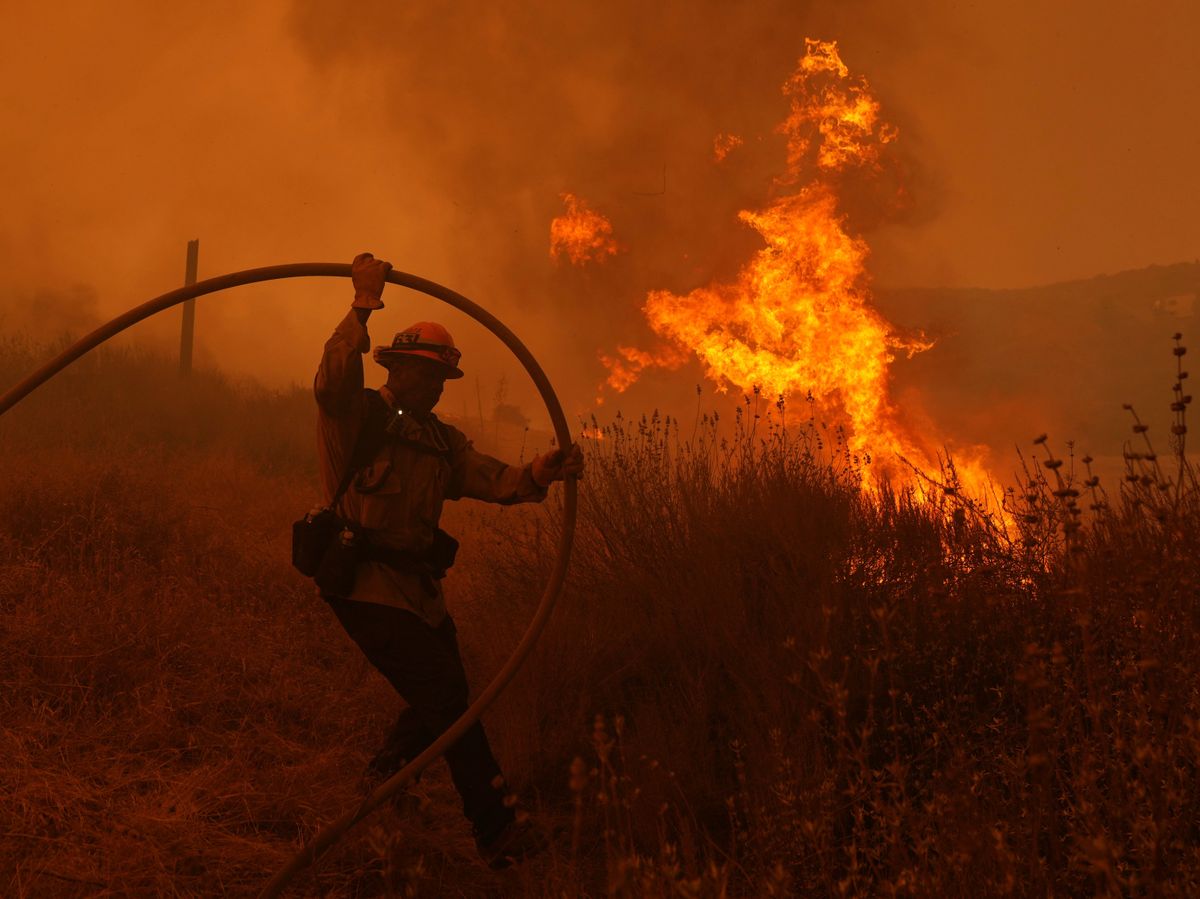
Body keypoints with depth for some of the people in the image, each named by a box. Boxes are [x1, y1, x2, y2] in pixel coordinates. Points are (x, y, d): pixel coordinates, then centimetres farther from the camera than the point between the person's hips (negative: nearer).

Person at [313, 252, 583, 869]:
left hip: (419, 589, 8)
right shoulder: (357, 415, -4)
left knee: (443, 700, 14)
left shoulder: (440, 440, 17)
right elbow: (333, 378, -27)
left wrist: (536, 476, -19)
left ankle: (386, 771, 44)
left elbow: (490, 478, 1)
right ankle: (496, 830, -11)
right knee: (445, 694, -15)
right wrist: (363, 306, -30)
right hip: (367, 585, -8)